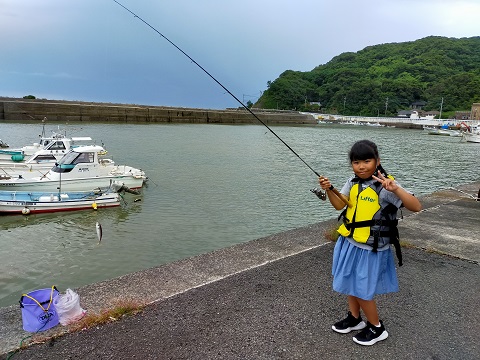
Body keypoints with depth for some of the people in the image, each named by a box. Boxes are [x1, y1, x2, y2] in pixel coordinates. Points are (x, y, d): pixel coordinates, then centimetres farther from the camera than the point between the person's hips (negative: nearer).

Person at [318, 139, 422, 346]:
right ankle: (354, 318, 43)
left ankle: (376, 328, 29)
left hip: (370, 249, -7)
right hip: (350, 242, 7)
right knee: (349, 283, 20)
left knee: (362, 290, 4)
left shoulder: (385, 186, -20)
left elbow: (416, 207, -27)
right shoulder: (353, 182, 0)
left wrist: (395, 189, -43)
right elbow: (339, 204, -8)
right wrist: (329, 189, -26)